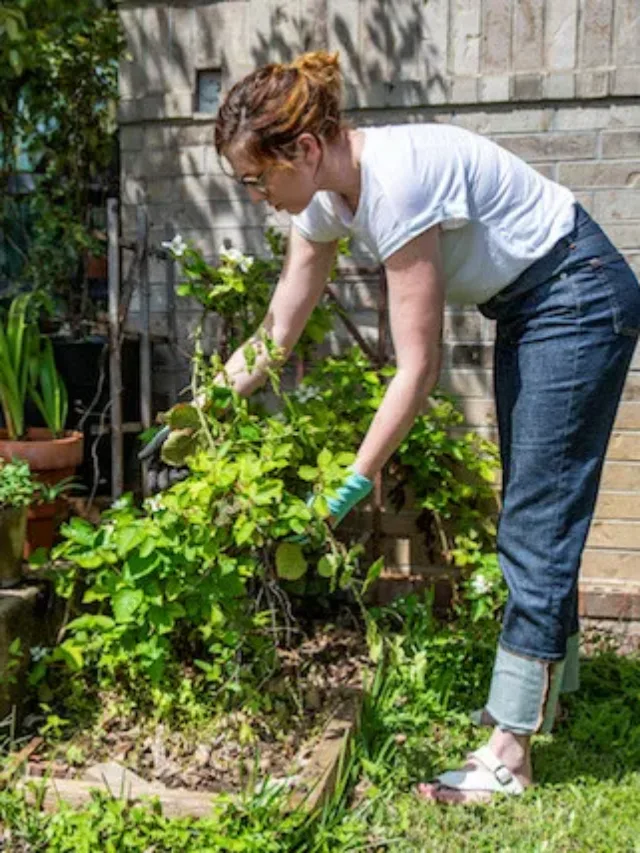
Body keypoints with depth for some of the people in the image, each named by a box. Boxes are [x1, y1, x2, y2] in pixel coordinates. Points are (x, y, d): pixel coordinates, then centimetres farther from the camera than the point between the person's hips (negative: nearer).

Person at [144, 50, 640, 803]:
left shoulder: (396, 183, -32)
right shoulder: (325, 194, -5)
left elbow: (418, 368, -28)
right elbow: (276, 336, 3)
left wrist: (355, 481, -23)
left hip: (579, 295, -9)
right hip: (523, 308, 9)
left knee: (536, 523, -9)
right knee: (531, 514, 16)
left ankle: (508, 755, -1)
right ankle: (550, 683, 33)